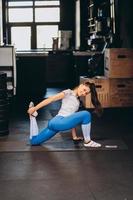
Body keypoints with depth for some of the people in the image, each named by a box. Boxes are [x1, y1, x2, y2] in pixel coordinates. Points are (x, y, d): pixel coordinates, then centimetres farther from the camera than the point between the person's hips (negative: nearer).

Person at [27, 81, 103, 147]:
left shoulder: (78, 102, 25)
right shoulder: (68, 92, 3)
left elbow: (73, 118, 25)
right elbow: (50, 99, -3)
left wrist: (74, 136, 21)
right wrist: (34, 108, -9)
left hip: (62, 123, 8)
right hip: (58, 121, -8)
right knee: (86, 114, -22)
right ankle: (87, 142, -9)